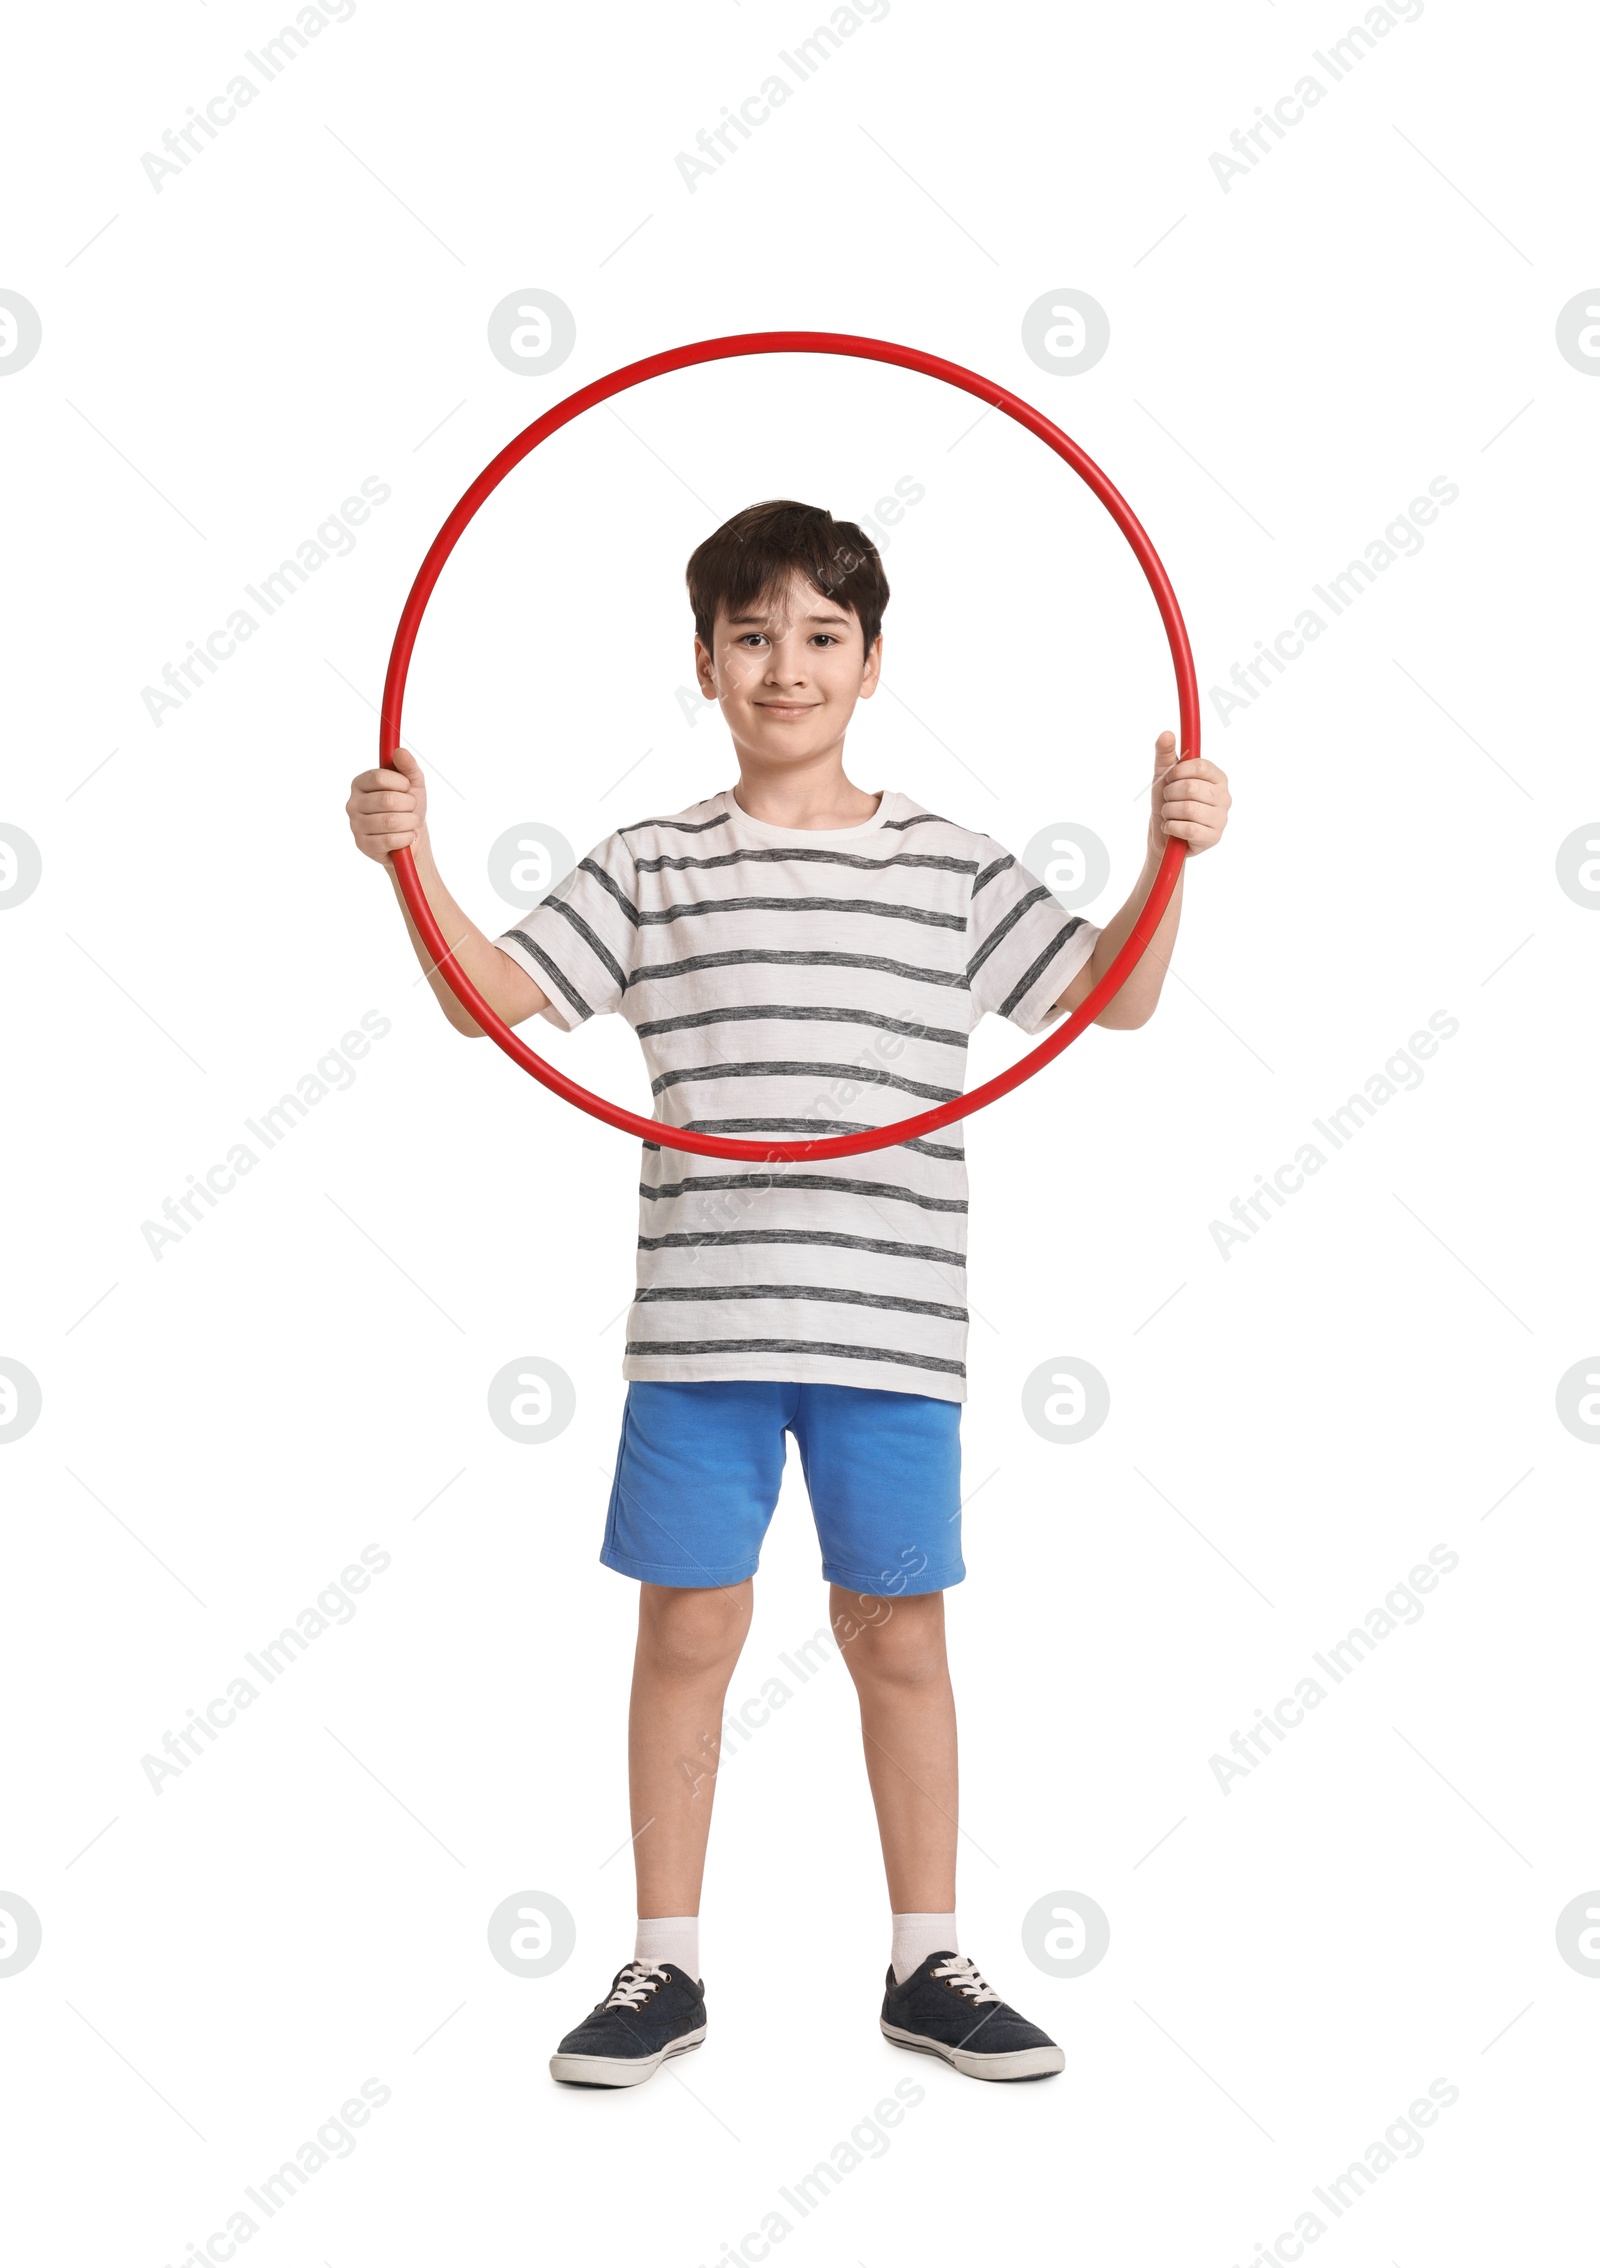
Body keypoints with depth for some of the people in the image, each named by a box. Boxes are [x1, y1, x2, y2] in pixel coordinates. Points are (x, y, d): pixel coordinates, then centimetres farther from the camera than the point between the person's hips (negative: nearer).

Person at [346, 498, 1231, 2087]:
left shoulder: (950, 870, 6)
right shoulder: (650, 868, 7)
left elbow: (1111, 998, 3)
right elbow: (492, 998, 2)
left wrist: (1168, 853, -11)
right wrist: (415, 862, -11)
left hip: (891, 1322, 0)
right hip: (699, 1320, 0)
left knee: (898, 1632, 7)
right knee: (687, 1626, 5)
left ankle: (926, 1966, 20)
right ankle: (665, 1967, 18)